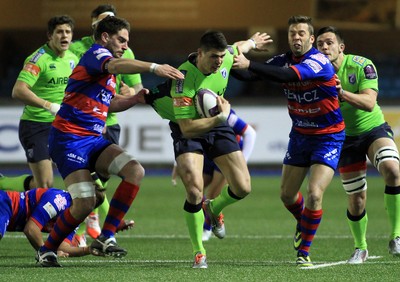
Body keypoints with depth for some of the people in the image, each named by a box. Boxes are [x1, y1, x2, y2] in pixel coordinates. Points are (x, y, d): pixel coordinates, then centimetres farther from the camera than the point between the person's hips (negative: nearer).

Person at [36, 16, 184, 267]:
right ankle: (47, 249, 6)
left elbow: (110, 104, 33)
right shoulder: (95, 53, -8)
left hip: (94, 140, 9)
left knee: (135, 171, -13)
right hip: (69, 140, -9)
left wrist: (135, 99, 14)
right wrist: (154, 68, -42)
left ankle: (106, 238, -9)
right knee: (85, 204, -18)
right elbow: (116, 65, -31)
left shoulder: (109, 74, 21)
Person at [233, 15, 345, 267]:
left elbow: (288, 75, -41)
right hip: (300, 135, 6)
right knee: (287, 195, 11)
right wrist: (232, 63, -35)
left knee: (314, 194, -18)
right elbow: (253, 74, -14)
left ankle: (304, 252, -3)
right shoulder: (284, 60, -5)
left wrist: (249, 65, -50)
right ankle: (303, 225, 44)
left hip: (328, 137, -6)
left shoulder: (319, 62, -25)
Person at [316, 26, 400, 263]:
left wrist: (343, 93, -40)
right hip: (346, 137, 2)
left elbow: (369, 102, -24)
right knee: (356, 198, 1)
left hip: (374, 128, -2)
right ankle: (360, 248, 25)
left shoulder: (362, 65, -13)